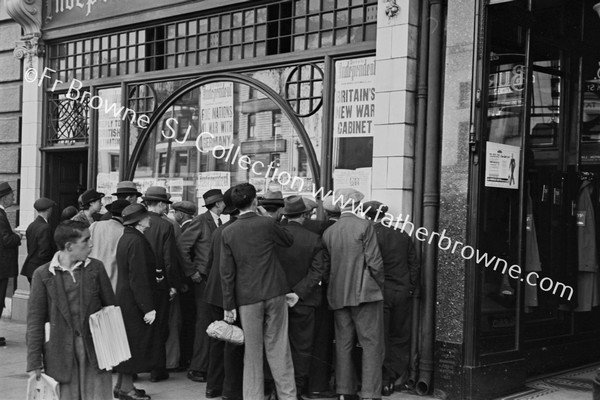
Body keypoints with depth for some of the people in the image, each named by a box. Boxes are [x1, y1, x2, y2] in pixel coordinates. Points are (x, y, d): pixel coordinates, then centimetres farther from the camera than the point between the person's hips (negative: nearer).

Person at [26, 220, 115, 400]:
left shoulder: (95, 267, 3)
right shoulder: (43, 274, -2)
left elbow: (111, 307, 8)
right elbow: (35, 321, -1)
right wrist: (34, 363, -3)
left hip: (95, 350, 1)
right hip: (61, 354, -1)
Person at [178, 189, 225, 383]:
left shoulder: (219, 223, 14)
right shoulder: (200, 221, -8)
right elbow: (182, 245, -11)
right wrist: (191, 271, -11)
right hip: (204, 279, -7)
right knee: (204, 323, -6)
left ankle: (211, 365, 14)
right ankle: (197, 369, 0)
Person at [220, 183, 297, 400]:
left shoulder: (228, 232, -2)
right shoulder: (268, 224, -6)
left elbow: (227, 272, -1)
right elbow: (289, 241, 13)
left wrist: (228, 305, 4)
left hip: (247, 297, 1)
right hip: (274, 292, 0)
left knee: (252, 351, 8)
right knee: (278, 349, 8)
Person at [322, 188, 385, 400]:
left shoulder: (328, 232, 7)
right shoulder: (364, 226, -8)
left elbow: (326, 266, 9)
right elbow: (375, 262, -11)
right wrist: (380, 286, 2)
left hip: (338, 295, 5)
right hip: (365, 293, -5)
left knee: (343, 344, 11)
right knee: (372, 344, -1)